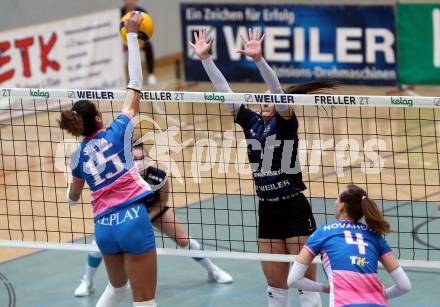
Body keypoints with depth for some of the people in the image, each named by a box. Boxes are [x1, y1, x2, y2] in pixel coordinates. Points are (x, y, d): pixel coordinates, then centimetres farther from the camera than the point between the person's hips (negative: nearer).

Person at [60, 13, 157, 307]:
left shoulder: (79, 155, 10)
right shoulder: (116, 133, -1)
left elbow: (72, 198, 26)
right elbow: (135, 86, 1)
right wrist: (132, 35, 5)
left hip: (104, 227, 5)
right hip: (133, 220, -5)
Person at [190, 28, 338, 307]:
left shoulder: (286, 121, -6)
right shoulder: (251, 121, 9)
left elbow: (278, 89, -23)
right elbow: (224, 91, 6)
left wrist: (259, 58, -37)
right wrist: (205, 57, -1)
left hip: (295, 211, -6)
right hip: (267, 212, 6)